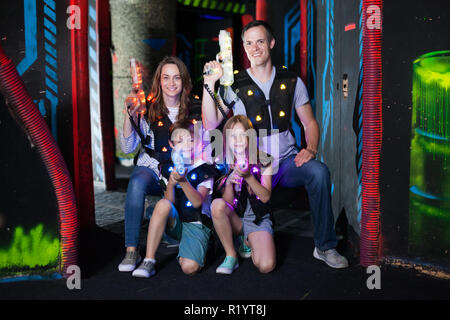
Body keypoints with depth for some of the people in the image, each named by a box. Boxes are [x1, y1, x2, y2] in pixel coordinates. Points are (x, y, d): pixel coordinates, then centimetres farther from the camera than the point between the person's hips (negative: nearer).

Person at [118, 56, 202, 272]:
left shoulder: (194, 110, 2)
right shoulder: (147, 110, -1)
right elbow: (127, 148, -7)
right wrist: (130, 117, -22)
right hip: (151, 168, -1)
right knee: (137, 182, -34)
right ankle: (131, 250, -29)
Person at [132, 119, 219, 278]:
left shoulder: (205, 169, -2)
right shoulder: (170, 168, 7)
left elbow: (197, 202, -14)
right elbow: (170, 201, -3)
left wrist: (183, 181, -30)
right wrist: (171, 184, -23)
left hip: (197, 224, -3)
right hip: (175, 223, 3)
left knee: (189, 267, -27)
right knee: (163, 204, -32)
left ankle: (183, 253, 11)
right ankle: (149, 260, -25)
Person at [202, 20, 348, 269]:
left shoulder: (291, 81, 6)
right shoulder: (234, 86, 0)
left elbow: (310, 123, 11)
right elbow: (210, 124, -10)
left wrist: (310, 150, -9)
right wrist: (209, 83, -17)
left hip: (288, 162, 2)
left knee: (319, 171, -30)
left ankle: (325, 247, -15)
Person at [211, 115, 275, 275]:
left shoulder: (262, 161, -4)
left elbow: (265, 197, -11)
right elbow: (228, 202, -5)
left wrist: (248, 176, -26)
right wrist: (229, 182, -25)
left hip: (258, 219, -1)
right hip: (235, 218, 2)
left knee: (266, 266, -25)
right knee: (217, 205, -33)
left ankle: (248, 241, 11)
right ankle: (231, 255, -14)